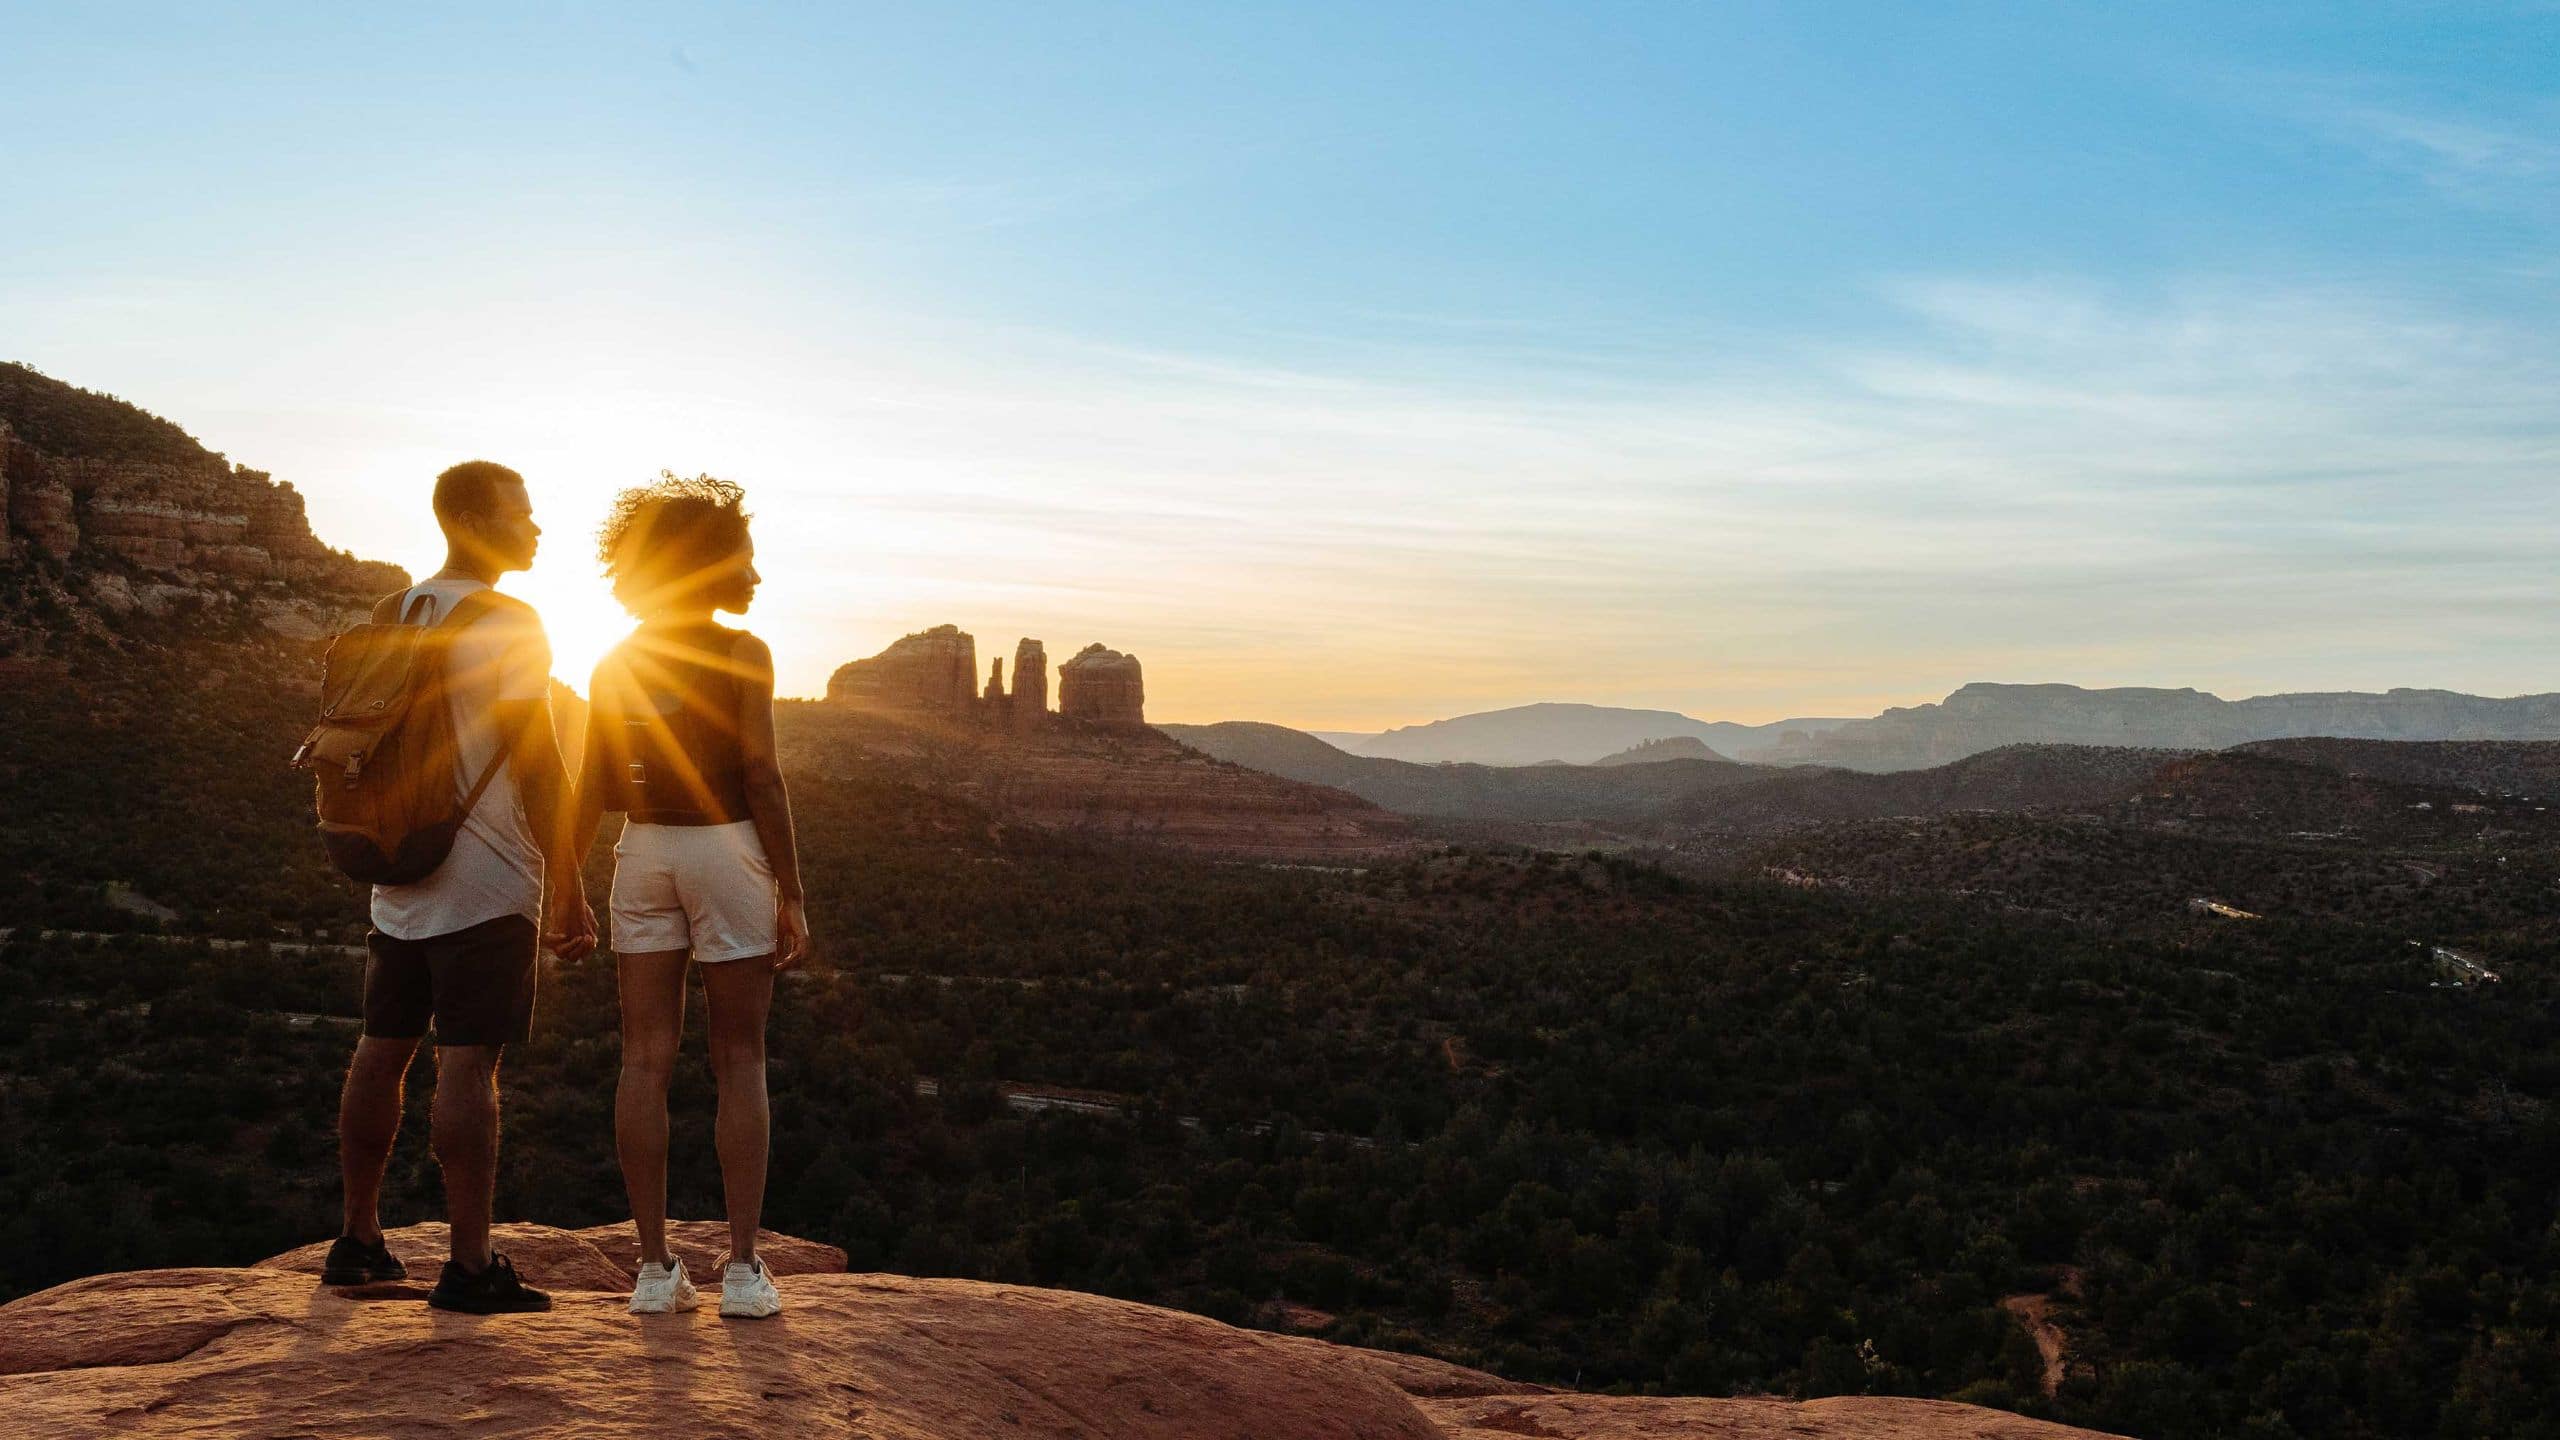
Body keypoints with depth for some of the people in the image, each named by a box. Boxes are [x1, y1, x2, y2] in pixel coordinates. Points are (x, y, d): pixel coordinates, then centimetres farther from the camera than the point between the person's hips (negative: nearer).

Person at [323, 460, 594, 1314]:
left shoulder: (394, 617, 12)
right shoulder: (510, 625, -12)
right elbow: (537, 766, -14)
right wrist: (570, 884, -8)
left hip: (399, 875, 8)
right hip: (485, 882, -8)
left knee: (383, 1049, 14)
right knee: (468, 1063, -7)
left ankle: (359, 1241, 25)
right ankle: (471, 1267, -3)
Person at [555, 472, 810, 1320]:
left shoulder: (615, 665, 8)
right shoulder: (741, 655, -6)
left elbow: (593, 792, 7)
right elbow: (761, 778, -11)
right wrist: (791, 895, -8)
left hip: (642, 853, 4)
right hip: (726, 849, -4)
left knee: (645, 1060, 5)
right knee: (739, 1063, 3)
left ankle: (655, 1267, 6)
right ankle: (743, 1269, 1)